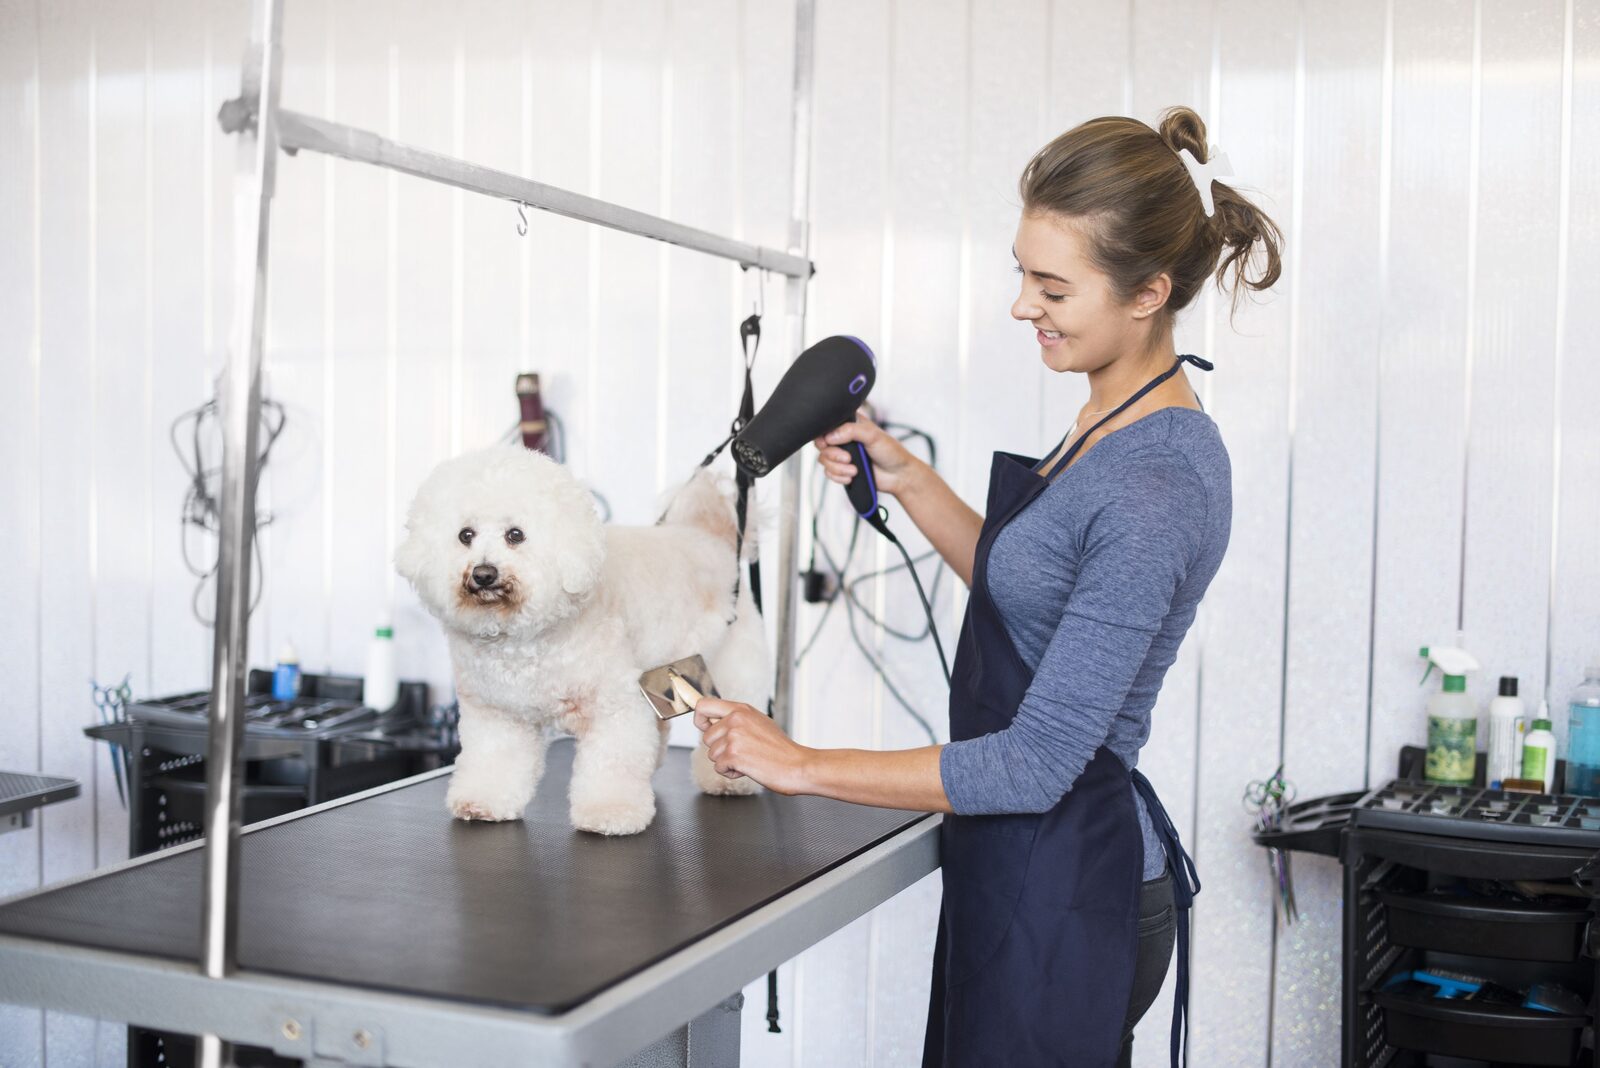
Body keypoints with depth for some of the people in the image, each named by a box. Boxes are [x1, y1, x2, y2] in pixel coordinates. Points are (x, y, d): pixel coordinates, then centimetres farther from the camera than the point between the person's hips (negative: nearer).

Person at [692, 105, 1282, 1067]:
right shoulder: (1117, 423, 4)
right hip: (1031, 877, 10)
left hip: (1059, 896, -9)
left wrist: (801, 765, -18)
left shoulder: (1160, 490, -25)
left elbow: (1037, 763, -24)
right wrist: (906, 479, 6)